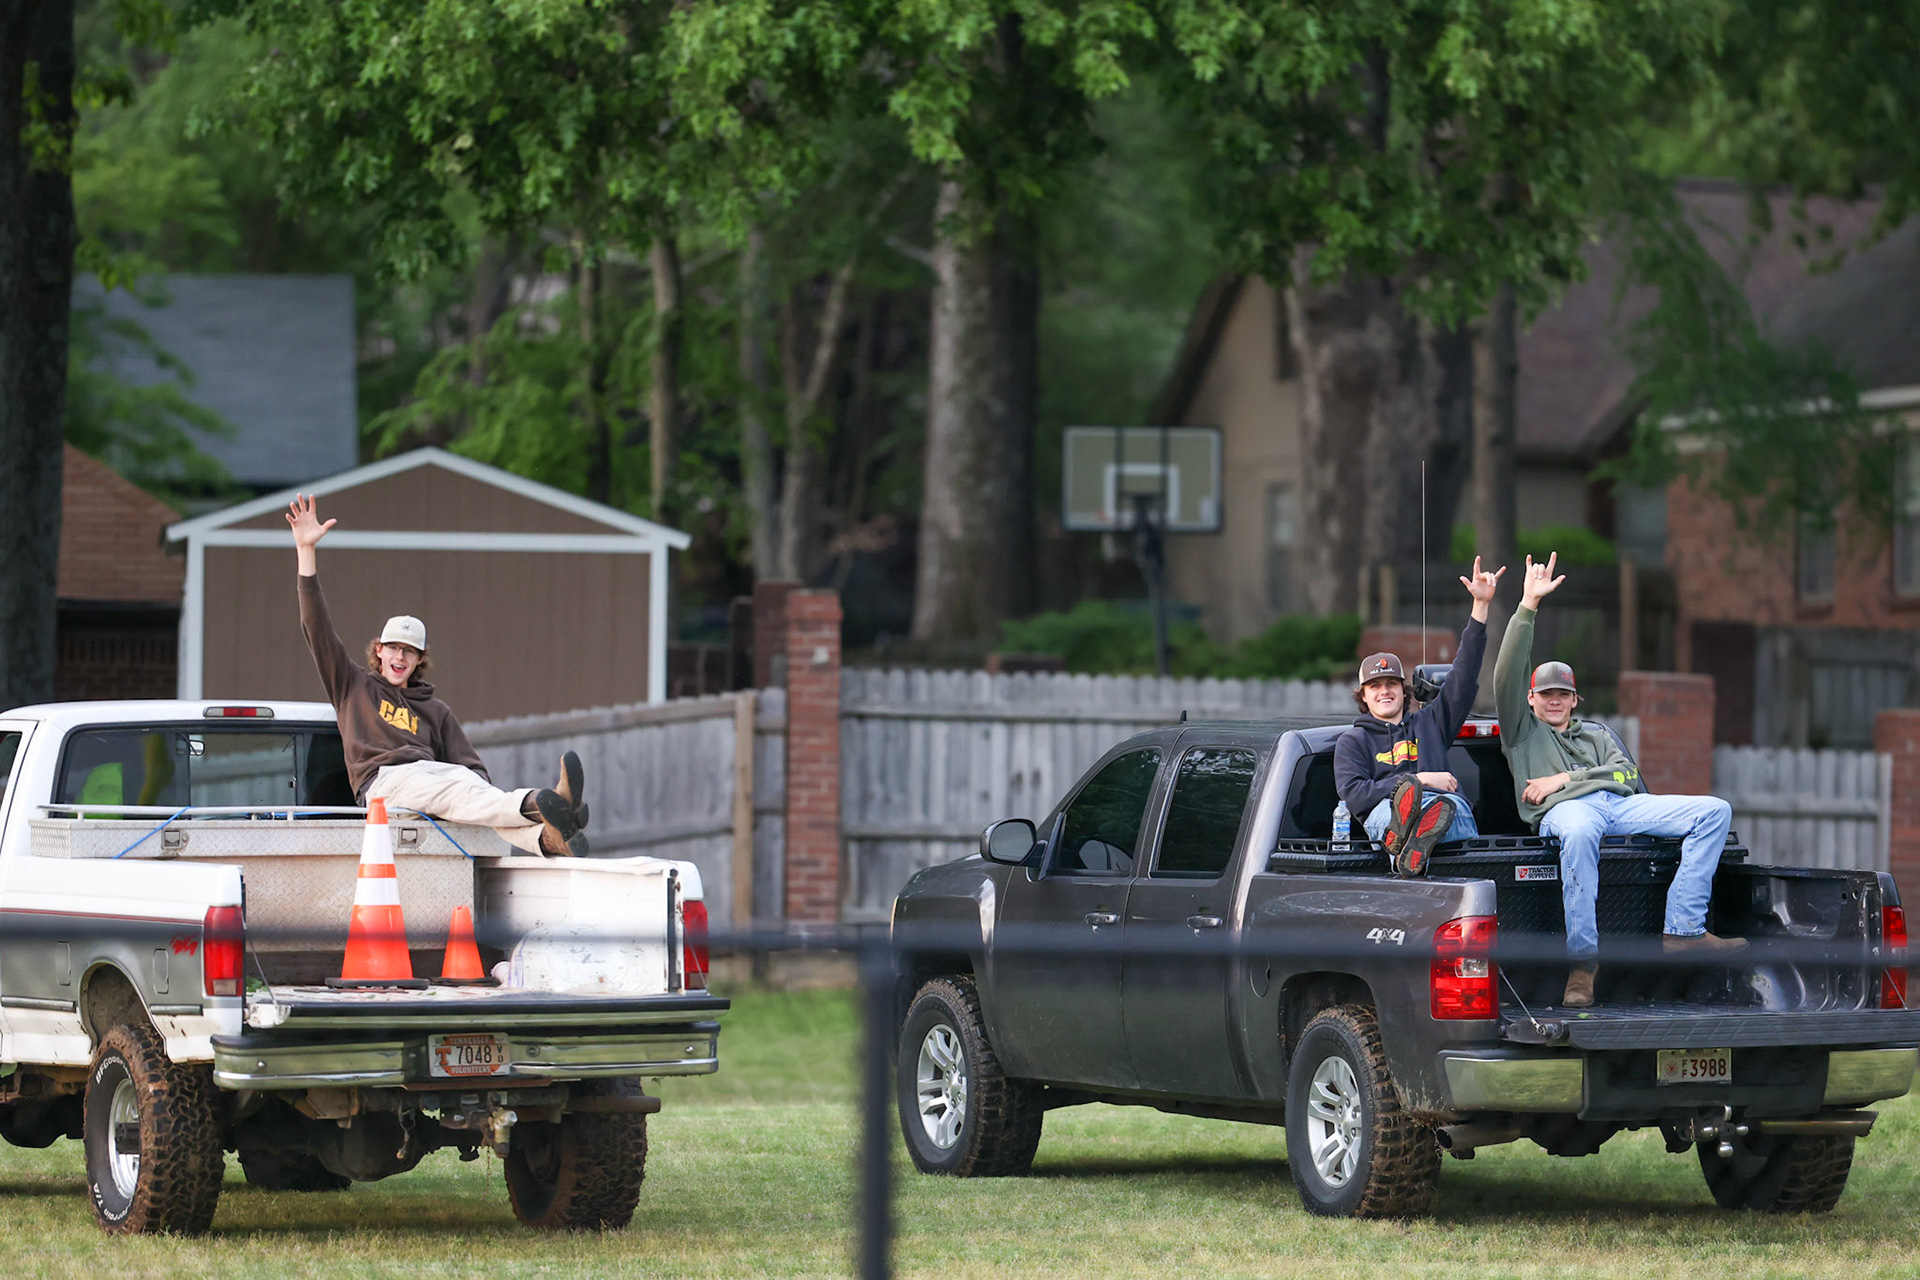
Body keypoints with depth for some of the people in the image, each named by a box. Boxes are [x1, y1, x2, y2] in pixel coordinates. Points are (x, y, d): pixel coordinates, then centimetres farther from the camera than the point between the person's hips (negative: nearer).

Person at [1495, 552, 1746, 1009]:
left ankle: (1682, 930, -25)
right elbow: (1507, 675, 9)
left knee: (1714, 811, -15)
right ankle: (1583, 960, -46)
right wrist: (1528, 606, 3)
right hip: (1563, 811, -5)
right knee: (1579, 833, -46)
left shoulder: (1596, 733, 37)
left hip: (1620, 803, 5)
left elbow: (1627, 776, 18)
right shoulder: (1522, 731, 25)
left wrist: (1565, 779, 3)